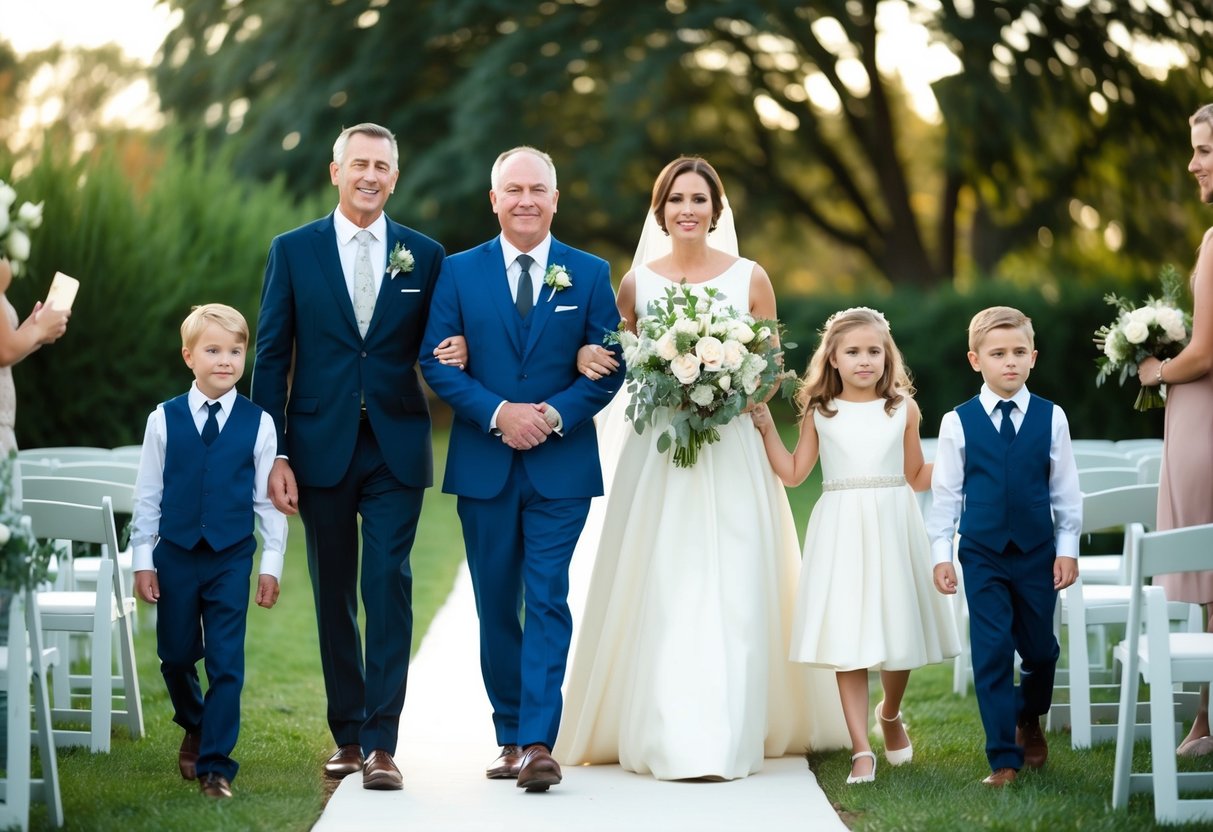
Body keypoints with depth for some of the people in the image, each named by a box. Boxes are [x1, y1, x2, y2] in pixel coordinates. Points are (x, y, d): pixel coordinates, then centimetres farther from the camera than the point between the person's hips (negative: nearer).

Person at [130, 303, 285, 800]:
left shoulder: (258, 424, -1)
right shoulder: (164, 420, 0)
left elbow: (268, 499, 2)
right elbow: (147, 496, 3)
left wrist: (272, 565, 0)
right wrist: (143, 561, 1)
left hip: (231, 558, -1)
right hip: (175, 555, 1)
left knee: (226, 664, -3)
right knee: (175, 655, 13)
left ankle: (215, 766, 3)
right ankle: (194, 727, 41)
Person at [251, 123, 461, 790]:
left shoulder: (424, 256, 6)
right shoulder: (293, 251, 3)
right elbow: (271, 357, 2)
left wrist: (449, 356, -11)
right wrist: (276, 454, -4)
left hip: (396, 447, 0)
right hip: (322, 447, 1)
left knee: (389, 586, -8)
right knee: (333, 593, 8)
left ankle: (381, 742, -7)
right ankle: (347, 734, 20)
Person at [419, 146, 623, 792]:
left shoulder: (590, 274, 4)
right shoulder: (459, 272, 5)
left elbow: (609, 367, 1)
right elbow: (437, 363, -1)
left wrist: (557, 413, -15)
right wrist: (498, 413, -14)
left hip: (561, 465, -2)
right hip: (483, 466, 2)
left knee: (547, 601, -9)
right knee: (496, 609, 9)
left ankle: (538, 744, -12)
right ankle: (510, 737, 19)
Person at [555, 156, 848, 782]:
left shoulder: (750, 278, 5)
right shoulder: (636, 282, 7)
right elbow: (614, 363, 12)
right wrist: (586, 360, -10)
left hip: (731, 453, -1)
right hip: (656, 452, 1)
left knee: (732, 594, -5)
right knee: (658, 595, -3)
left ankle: (728, 740, -1)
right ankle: (665, 738, 3)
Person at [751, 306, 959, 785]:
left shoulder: (903, 409, 5)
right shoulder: (820, 413, 5)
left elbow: (917, 477, 11)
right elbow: (792, 474, 9)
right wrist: (765, 425, 3)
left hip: (892, 529, 1)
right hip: (841, 532, -1)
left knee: (898, 635, 6)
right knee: (847, 642, -4)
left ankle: (890, 714, 37)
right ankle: (861, 750, 0)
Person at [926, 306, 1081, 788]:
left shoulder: (1051, 418, 1)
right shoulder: (958, 423, -1)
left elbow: (1066, 490, 5)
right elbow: (945, 493, 3)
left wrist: (1067, 548, 2)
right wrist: (940, 553, 0)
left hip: (1038, 553, 1)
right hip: (982, 554, -1)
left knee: (1039, 647, 10)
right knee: (992, 653, -4)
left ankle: (1029, 721, 41)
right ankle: (1003, 757, 2)